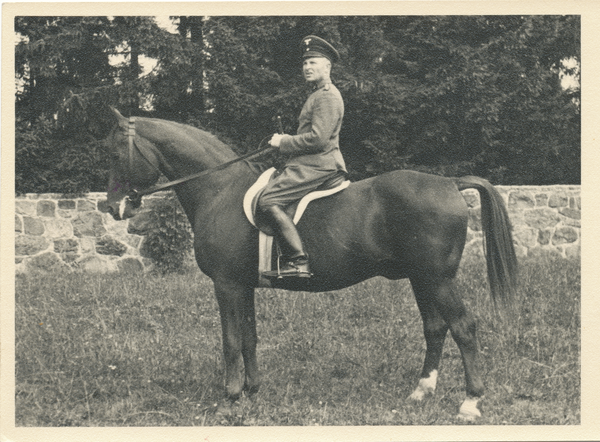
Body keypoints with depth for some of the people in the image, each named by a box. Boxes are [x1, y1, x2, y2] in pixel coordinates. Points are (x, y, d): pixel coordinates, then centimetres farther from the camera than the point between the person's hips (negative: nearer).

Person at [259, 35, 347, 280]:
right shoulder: (318, 94, 23)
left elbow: (318, 139, -21)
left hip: (318, 165, -11)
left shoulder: (327, 96, -11)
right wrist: (286, 141, 14)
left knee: (269, 200, -22)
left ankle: (297, 261, -28)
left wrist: (284, 143, -11)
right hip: (310, 164, 11)